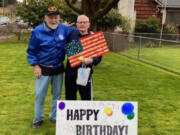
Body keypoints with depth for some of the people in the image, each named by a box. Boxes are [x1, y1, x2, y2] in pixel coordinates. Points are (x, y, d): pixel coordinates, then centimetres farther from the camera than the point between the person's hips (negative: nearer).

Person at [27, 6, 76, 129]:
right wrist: (35, 65, -11)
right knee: (40, 95, 5)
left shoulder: (64, 29, -5)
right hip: (43, 69, -3)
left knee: (57, 94, 16)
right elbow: (31, 51, -5)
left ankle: (54, 117, 34)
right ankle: (38, 119, 25)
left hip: (58, 69, 3)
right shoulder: (37, 31, -14)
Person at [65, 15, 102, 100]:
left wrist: (90, 60, -23)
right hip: (70, 73, 3)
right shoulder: (71, 35, 6)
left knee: (87, 99, 4)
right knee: (69, 99, 17)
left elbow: (98, 57, -3)